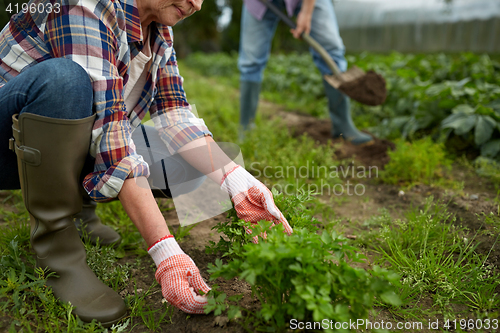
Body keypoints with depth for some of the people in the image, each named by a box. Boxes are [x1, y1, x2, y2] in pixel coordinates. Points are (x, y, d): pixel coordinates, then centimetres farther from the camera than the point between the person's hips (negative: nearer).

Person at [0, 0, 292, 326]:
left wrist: (240, 183, -24)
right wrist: (165, 250, -40)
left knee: (191, 162, -8)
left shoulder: (159, 32, -2)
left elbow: (175, 116, -10)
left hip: (75, 143, 6)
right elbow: (107, 134, -35)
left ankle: (78, 202, 7)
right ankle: (56, 246, -18)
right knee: (65, 78, -37)